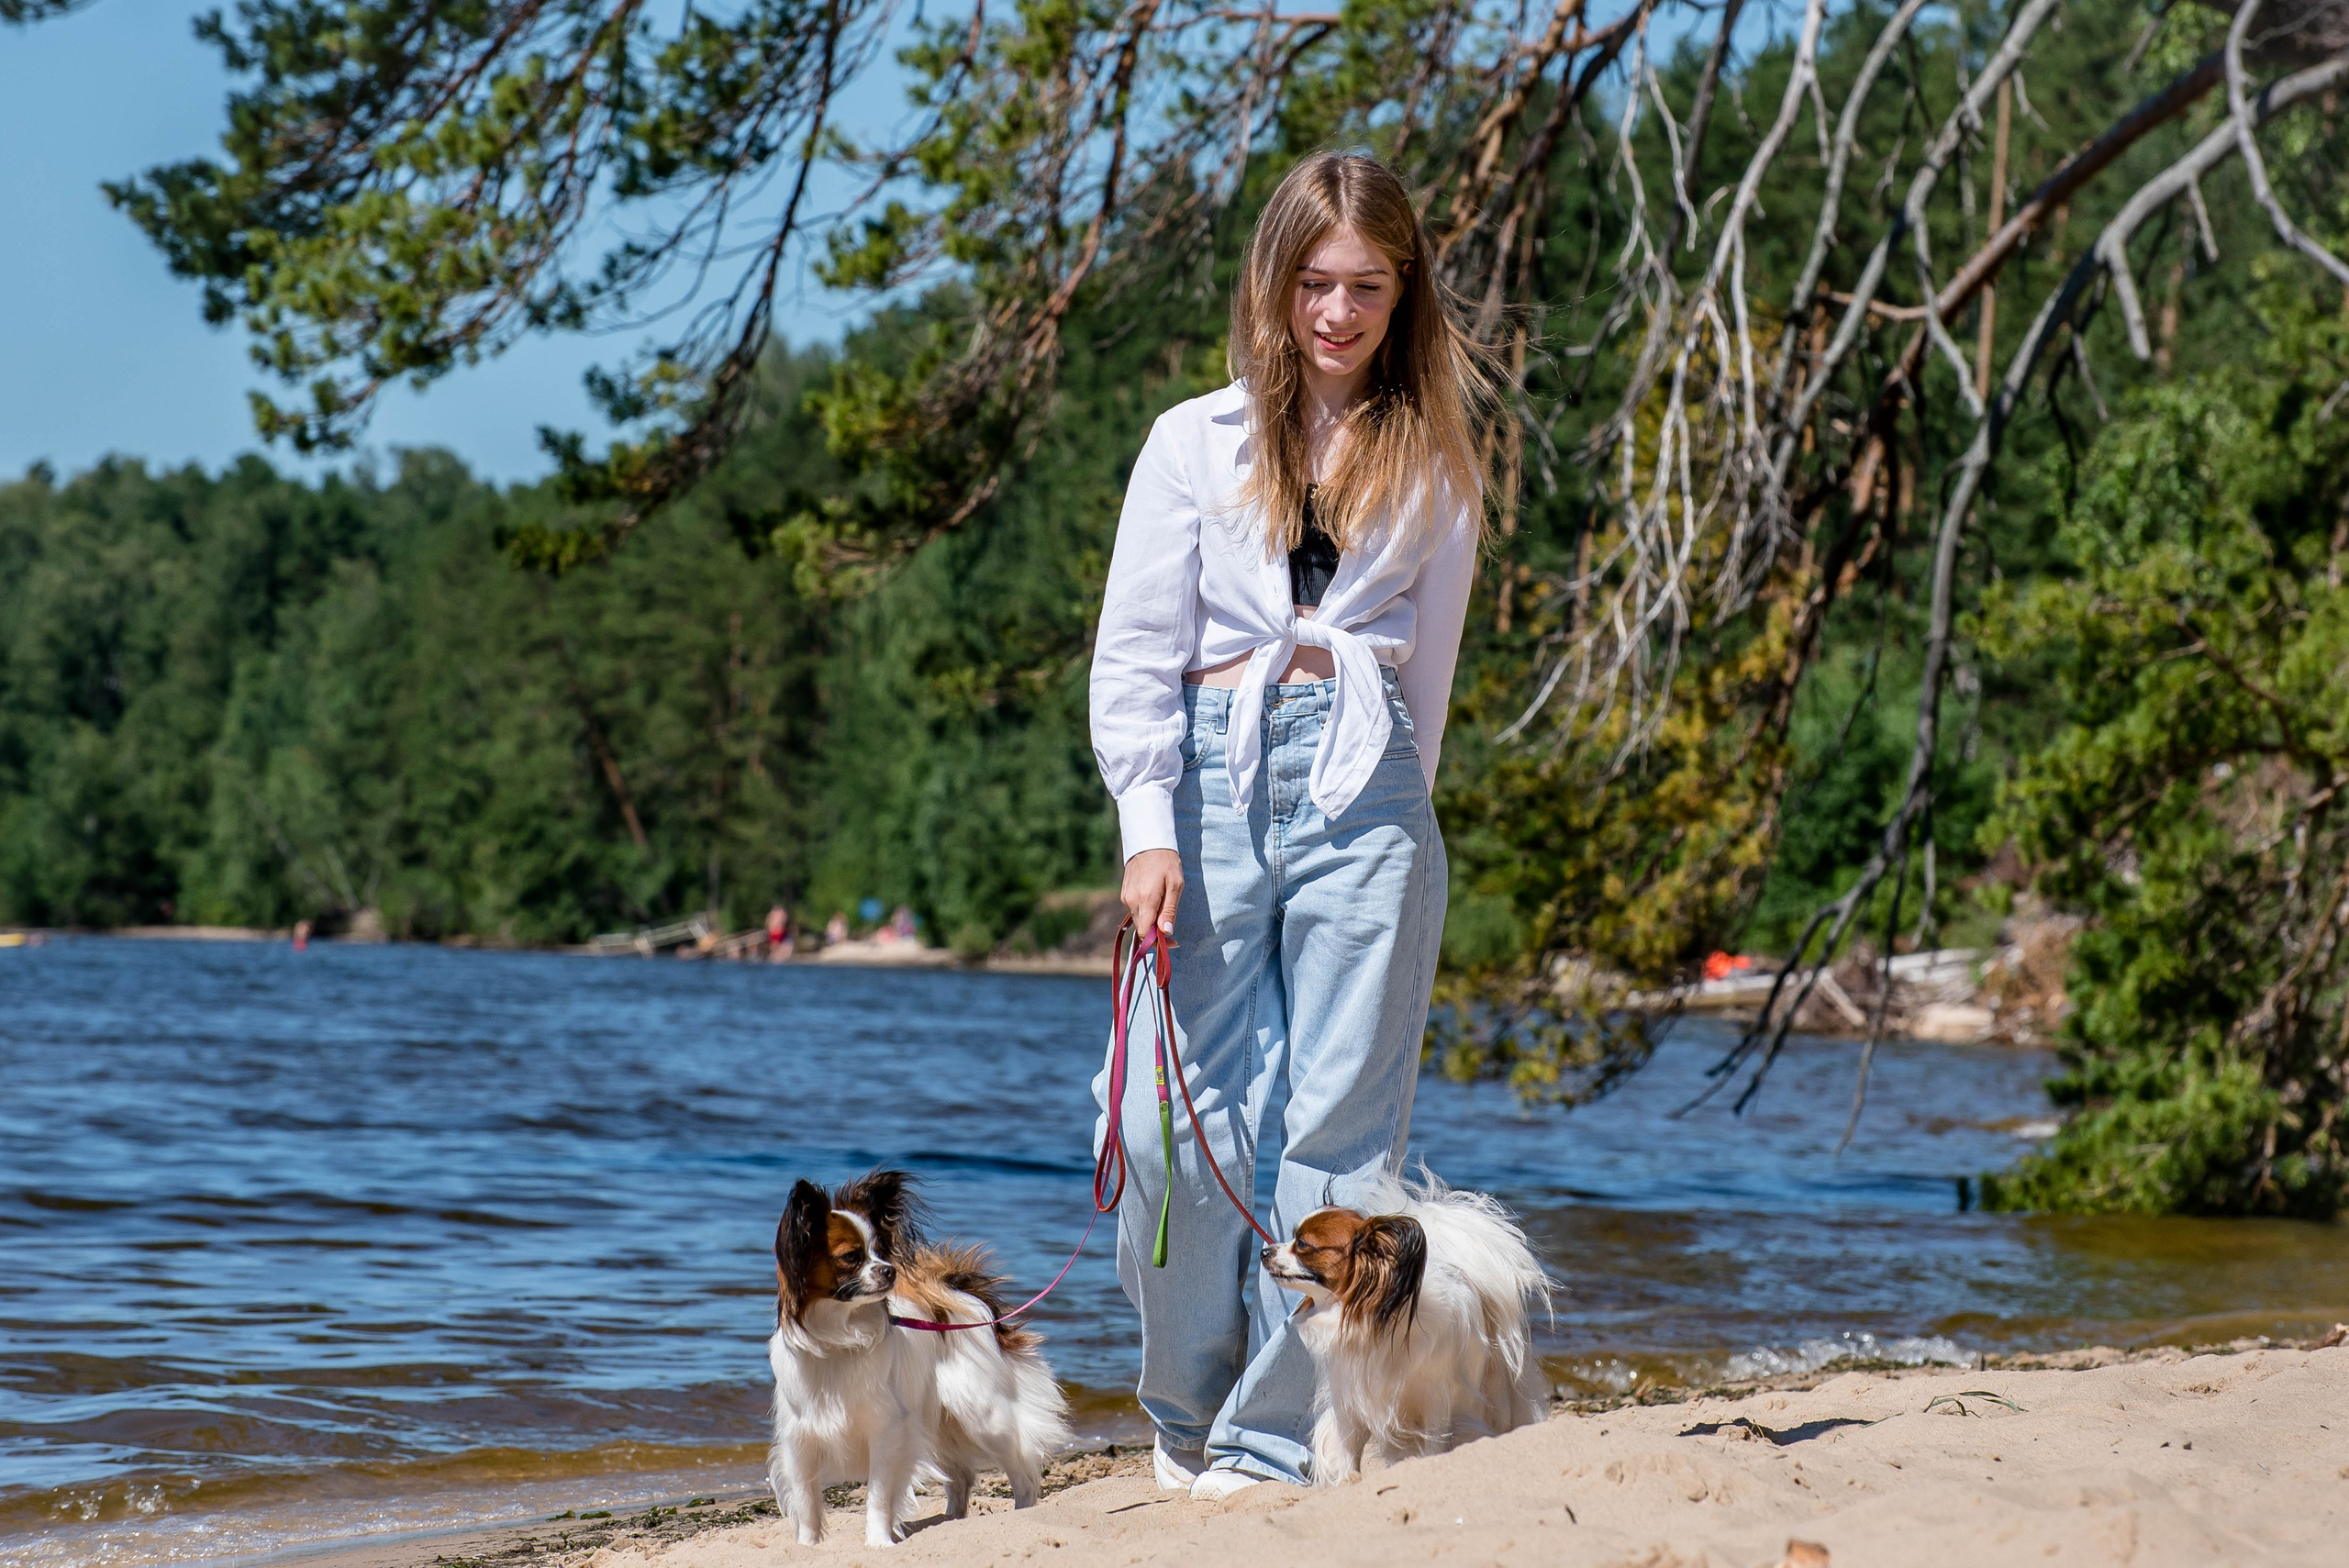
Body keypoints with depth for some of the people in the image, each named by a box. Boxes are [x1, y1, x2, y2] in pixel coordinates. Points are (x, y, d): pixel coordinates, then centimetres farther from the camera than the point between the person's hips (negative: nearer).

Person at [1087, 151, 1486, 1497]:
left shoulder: (1436, 462, 14)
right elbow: (1133, 652, 5)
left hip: (1362, 784, 1)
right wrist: (1148, 828, -6)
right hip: (1210, 776, 0)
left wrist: (1390, 805, 11)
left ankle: (1277, 1439, 1)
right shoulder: (1196, 441, 10)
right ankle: (1187, 1413, 15)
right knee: (1184, 1119, -6)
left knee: (1343, 1121, -5)